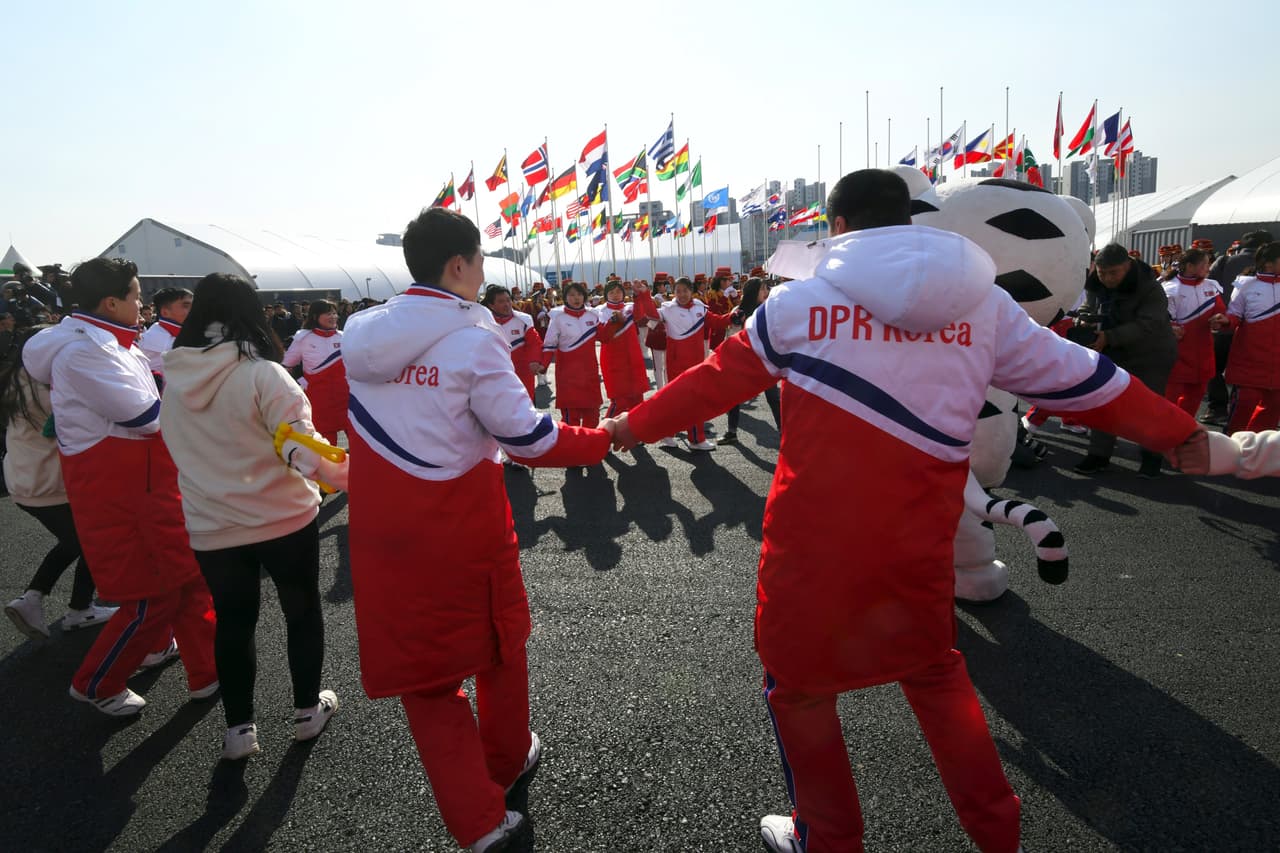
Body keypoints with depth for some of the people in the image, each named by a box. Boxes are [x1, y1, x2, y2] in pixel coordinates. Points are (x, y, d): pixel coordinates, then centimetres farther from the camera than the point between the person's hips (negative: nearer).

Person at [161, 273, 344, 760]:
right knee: (302, 612, 17)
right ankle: (307, 711, 29)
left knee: (232, 622, 19)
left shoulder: (173, 380, -2)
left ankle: (238, 728, 26)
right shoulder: (263, 374, -18)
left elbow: (179, 449, 12)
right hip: (285, 518, -3)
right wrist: (356, 478, -22)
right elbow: (304, 450, -24)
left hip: (211, 528, 4)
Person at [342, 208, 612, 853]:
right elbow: (528, 438, -15)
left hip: (384, 532, 4)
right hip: (463, 527, -4)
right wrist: (601, 438, -2)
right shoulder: (473, 338, -15)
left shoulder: (362, 334, 2)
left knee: (422, 664, 12)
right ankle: (507, 766, 42)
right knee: (497, 641, 20)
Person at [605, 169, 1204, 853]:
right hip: (916, 541, 3)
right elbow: (1085, 383, 11)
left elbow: (715, 381, 5)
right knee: (935, 670, 28)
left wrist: (632, 426, 20)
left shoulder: (798, 302, -5)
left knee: (798, 683, 20)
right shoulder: (985, 306, 2)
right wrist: (1181, 434, 29)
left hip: (810, 540, -3)